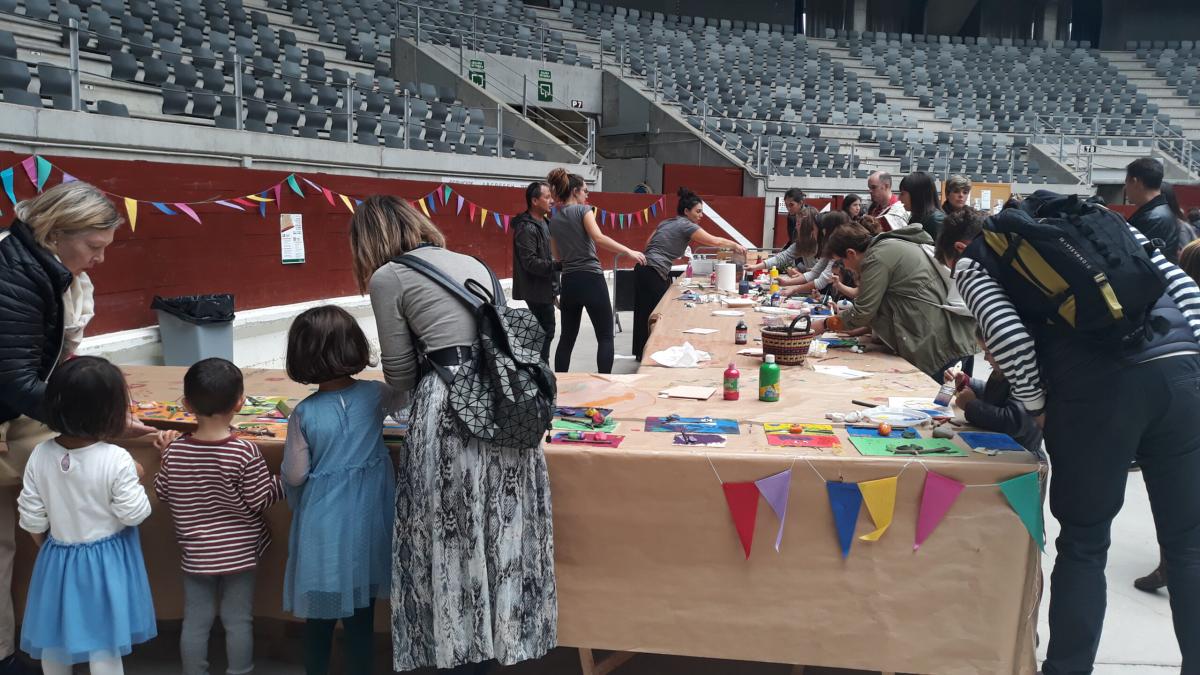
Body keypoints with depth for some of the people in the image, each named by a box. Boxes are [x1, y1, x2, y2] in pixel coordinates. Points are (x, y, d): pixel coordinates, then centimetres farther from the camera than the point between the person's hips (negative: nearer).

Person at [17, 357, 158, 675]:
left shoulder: (40, 455, -11)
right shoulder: (116, 460, -25)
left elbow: (32, 519, -3)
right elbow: (133, 514, -17)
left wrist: (48, 547, 14)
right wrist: (136, 480, -2)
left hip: (57, 557, 4)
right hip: (105, 560, -4)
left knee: (53, 641, 24)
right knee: (104, 649, 9)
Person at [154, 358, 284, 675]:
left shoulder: (174, 451, -12)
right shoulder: (245, 452, -22)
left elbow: (162, 492, 2)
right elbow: (259, 500, -14)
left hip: (195, 553, 3)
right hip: (240, 551, -2)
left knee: (195, 621, 15)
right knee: (238, 621, 11)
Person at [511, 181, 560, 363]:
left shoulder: (545, 223, 13)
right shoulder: (526, 228, -18)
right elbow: (530, 262, -25)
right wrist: (558, 265, -28)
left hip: (545, 290, 10)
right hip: (536, 291, -10)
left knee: (545, 331, 15)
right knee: (546, 331, -7)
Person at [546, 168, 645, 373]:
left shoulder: (553, 221, 13)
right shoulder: (583, 210, -5)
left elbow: (558, 256, 16)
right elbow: (598, 238, -21)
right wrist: (629, 251, -20)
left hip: (569, 282, 6)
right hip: (591, 279, -6)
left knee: (567, 338, 12)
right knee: (605, 337, 1)